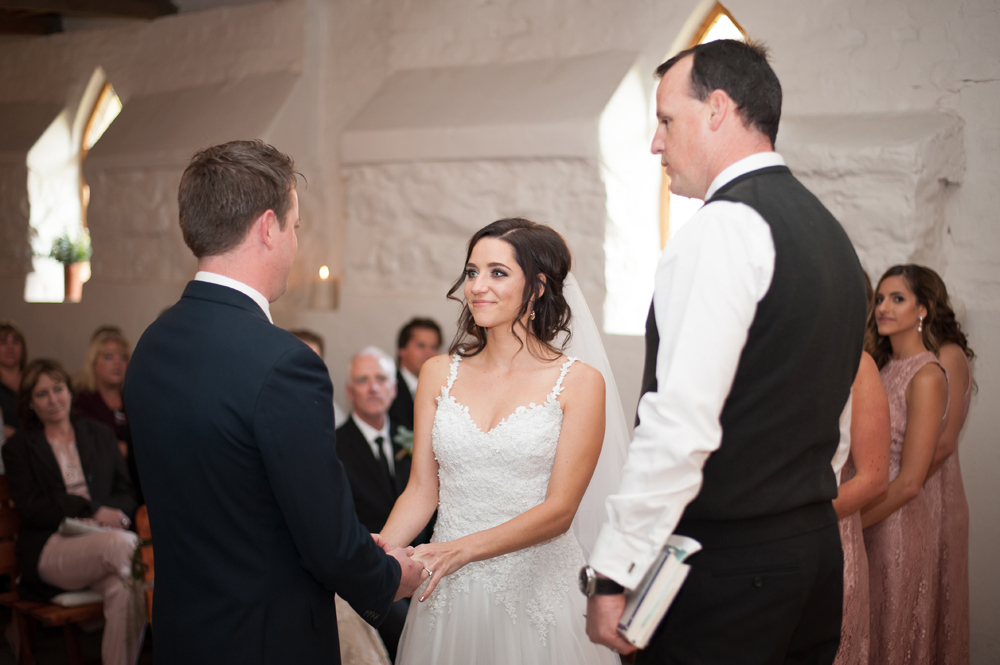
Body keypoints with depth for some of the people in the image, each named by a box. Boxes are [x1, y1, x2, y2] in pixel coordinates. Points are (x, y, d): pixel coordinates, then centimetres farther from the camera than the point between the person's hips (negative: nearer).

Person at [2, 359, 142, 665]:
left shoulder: (101, 435, 21)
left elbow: (127, 493, 17)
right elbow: (30, 508, 0)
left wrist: (112, 515, -7)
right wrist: (91, 510, -10)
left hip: (104, 537, 3)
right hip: (51, 549, -3)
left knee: (123, 588, -35)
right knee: (122, 544, -36)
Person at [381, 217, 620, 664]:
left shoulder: (578, 383, -6)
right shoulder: (439, 374, 5)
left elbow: (559, 509, -11)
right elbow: (421, 490, 4)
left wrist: (460, 550, -22)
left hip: (536, 589, -3)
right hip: (449, 594, 3)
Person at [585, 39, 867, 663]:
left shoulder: (725, 226, -15)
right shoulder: (828, 228, 14)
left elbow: (682, 422, -22)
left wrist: (613, 572, -17)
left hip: (727, 564, -9)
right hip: (817, 546, 9)